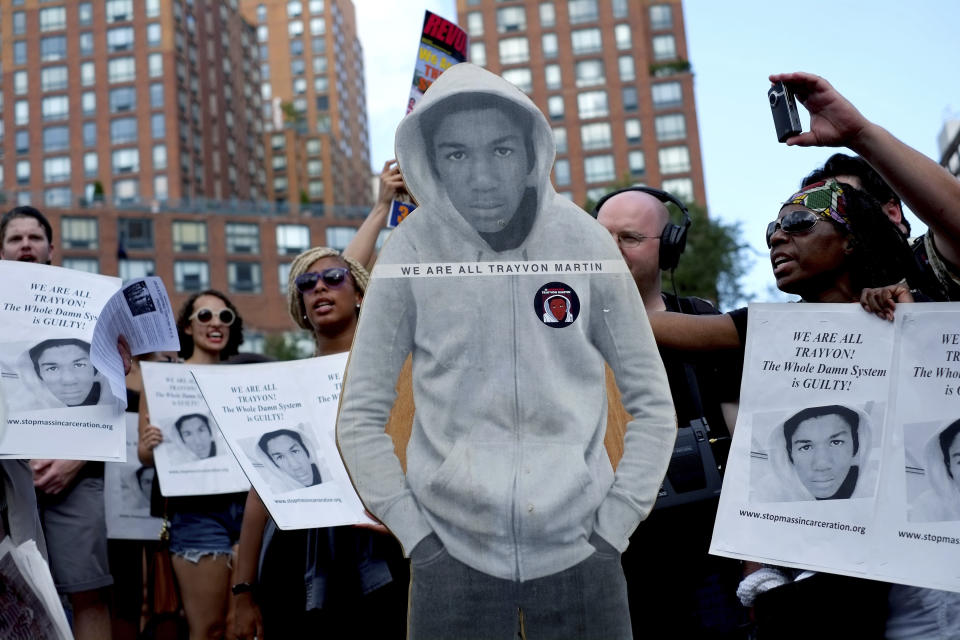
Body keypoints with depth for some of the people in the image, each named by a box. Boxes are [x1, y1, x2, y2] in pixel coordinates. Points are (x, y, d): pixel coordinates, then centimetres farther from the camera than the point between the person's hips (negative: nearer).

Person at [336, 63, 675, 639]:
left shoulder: (584, 242, -6)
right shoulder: (412, 251, -8)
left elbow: (652, 404, 2)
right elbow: (361, 417, -1)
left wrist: (614, 525, -2)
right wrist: (416, 535, -4)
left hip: (578, 552, 1)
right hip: (453, 555, 0)